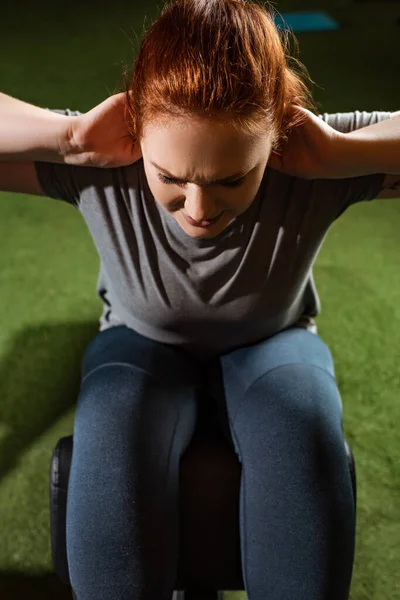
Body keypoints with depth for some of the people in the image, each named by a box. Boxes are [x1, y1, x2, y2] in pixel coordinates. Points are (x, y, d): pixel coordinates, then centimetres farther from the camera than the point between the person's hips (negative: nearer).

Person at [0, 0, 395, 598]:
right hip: (143, 343, 0)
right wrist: (68, 136, -40)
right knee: (114, 446, -33)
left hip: (271, 342, 1)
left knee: (308, 443, -31)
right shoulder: (99, 169, -28)